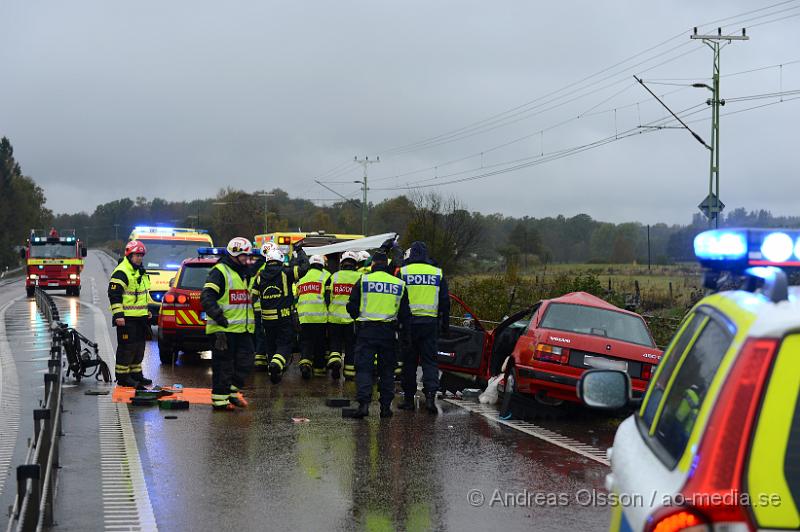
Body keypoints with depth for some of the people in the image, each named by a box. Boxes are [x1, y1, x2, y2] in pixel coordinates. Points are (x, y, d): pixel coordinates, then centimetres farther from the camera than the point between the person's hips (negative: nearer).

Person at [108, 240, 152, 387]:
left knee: (139, 347, 14)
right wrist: (118, 315, -23)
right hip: (127, 319, -10)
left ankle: (136, 375, 23)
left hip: (140, 317, 10)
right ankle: (122, 377, -1)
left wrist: (147, 311, 27)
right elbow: (114, 295, -18)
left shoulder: (140, 272, 17)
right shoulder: (121, 273, -14)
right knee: (127, 347, -7)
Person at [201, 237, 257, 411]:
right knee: (223, 364, -3)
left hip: (244, 329, 8)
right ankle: (220, 398, 4)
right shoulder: (220, 272, -9)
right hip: (225, 329, -8)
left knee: (244, 363, 7)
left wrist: (252, 320, 25)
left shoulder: (245, 274, 20)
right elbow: (206, 298, -17)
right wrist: (220, 317, -23)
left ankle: (231, 392, 21)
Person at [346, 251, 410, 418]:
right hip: (389, 332, 2)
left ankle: (363, 403, -14)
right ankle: (386, 406, 10)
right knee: (387, 370, 10)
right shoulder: (399, 284, 5)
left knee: (364, 368, -1)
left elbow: (352, 307, 2)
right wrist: (399, 325, 25)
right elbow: (405, 313, 8)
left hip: (366, 330, -2)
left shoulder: (363, 281, -2)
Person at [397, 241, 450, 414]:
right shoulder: (437, 273, 6)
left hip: (408, 321, -2)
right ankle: (430, 396, -13)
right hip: (430, 323, 2)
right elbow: (445, 301, 10)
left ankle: (409, 398, 10)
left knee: (409, 361, 7)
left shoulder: (403, 272, -2)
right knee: (429, 360, 4)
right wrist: (445, 324, 18)